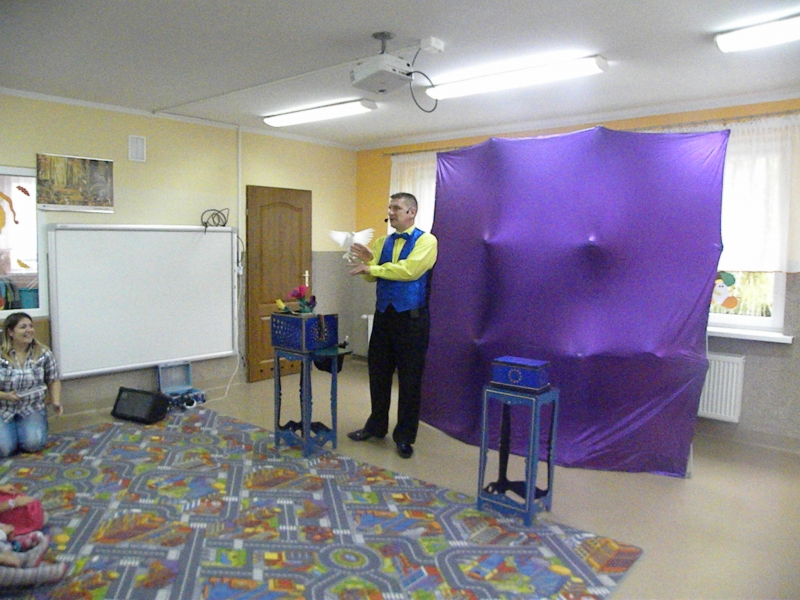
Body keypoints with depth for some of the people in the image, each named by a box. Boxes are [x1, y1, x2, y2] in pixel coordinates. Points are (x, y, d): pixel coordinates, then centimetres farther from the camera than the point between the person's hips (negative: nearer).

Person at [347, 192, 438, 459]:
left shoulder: (426, 240, -7)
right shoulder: (382, 242, 12)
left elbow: (409, 270, -21)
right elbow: (372, 276, 5)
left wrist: (373, 267, -16)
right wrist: (367, 260, -16)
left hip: (411, 319, -5)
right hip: (383, 316, 6)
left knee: (410, 379, 5)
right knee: (378, 374, 14)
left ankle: (404, 436, 19)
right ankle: (376, 425, 32)